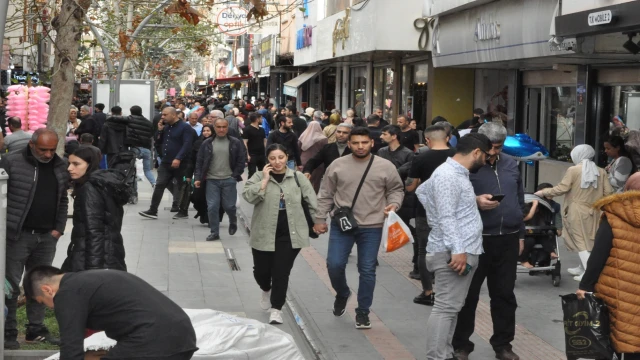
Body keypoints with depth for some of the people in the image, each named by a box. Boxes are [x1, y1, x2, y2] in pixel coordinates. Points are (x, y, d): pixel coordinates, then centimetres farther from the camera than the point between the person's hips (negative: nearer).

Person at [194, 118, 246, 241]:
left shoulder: (236, 143, 0)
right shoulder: (207, 143, 3)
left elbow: (241, 160, 2)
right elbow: (199, 162, 5)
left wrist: (235, 175, -6)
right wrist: (198, 178, -3)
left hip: (229, 180, -1)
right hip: (212, 180, 1)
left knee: (229, 206, 4)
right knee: (212, 207, -3)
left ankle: (233, 221, 36)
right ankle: (214, 233, 8)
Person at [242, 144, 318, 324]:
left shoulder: (298, 177, 3)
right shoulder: (259, 177, 0)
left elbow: (312, 201, 7)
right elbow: (249, 196, -16)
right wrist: (265, 179, -16)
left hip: (289, 235, 0)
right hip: (264, 234, 0)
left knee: (281, 272, -3)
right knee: (261, 270, 9)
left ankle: (276, 308, 9)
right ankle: (267, 290, 43)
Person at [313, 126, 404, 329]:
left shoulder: (385, 167, -2)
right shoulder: (337, 165, 1)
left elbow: (396, 190, 9)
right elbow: (326, 195, 7)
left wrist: (393, 204, -10)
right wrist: (320, 218, 5)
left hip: (371, 227, -1)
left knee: (367, 270, 4)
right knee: (334, 264, -3)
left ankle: (363, 312, 18)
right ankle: (342, 294, 28)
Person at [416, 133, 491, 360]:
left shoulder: (459, 173, 16)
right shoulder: (448, 175, -16)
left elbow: (422, 191, 29)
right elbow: (447, 218, -22)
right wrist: (457, 250, -26)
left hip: (465, 251, 10)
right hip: (454, 253, -10)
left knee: (452, 308, 13)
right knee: (446, 308, -10)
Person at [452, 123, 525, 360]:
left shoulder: (511, 165, 12)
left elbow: (520, 201, 18)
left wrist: (520, 234, 17)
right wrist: (475, 201, -24)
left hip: (507, 240, 5)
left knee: (505, 295, 11)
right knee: (468, 295, 3)